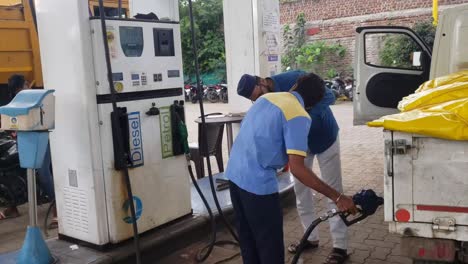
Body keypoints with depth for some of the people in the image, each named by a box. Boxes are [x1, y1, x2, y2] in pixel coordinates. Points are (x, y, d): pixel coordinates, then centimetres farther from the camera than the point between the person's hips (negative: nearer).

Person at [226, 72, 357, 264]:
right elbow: (297, 169, -21)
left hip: (234, 174, 8)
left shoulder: (267, 97, 11)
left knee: (248, 239, 22)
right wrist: (337, 197, -18)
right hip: (257, 183, -8)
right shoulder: (299, 117, -13)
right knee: (270, 245, 6)